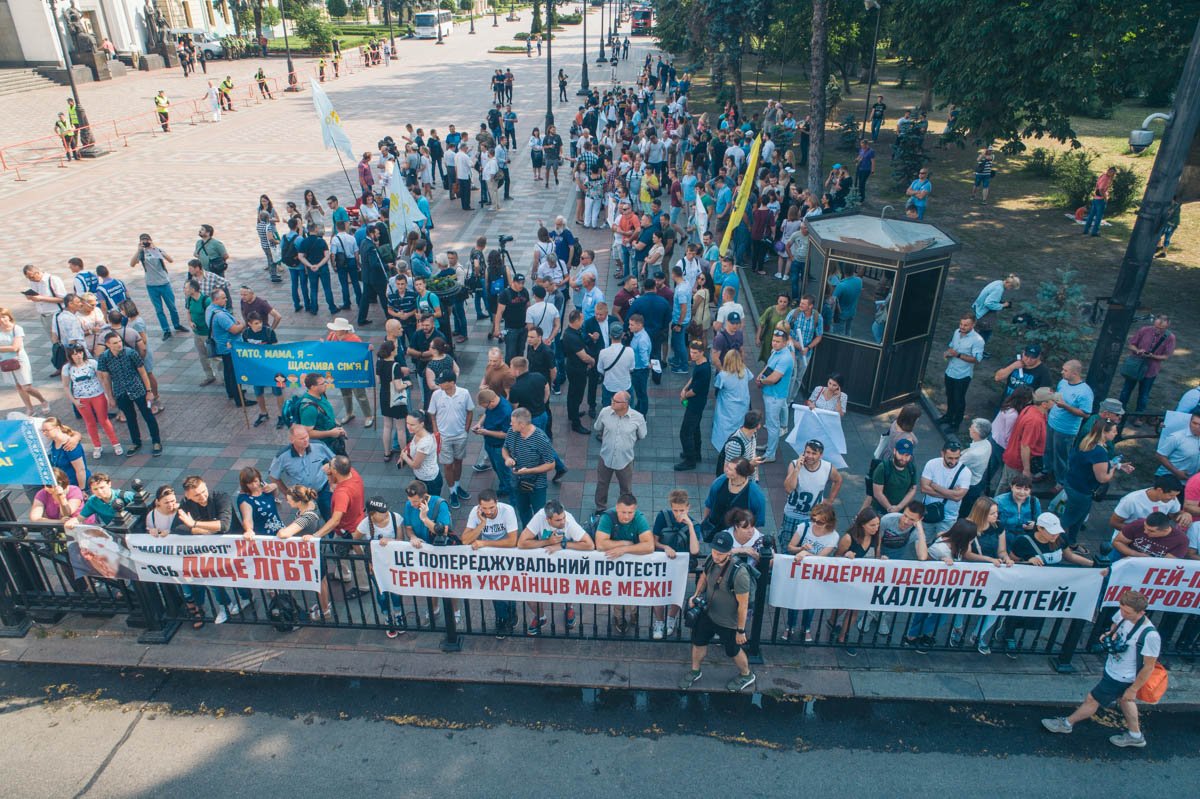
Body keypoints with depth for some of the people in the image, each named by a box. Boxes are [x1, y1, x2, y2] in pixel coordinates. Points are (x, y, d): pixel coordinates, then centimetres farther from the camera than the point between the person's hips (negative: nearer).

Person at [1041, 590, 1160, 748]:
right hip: (1111, 668, 7)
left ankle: (1067, 724, 33)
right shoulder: (1122, 614, -15)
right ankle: (1135, 736, 50)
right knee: (1123, 700, 28)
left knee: (1092, 700, 11)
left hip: (1120, 679, -7)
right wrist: (1109, 635, -12)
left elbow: (1149, 667, -23)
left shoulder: (1150, 635, -35)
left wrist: (1133, 689, -14)